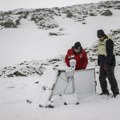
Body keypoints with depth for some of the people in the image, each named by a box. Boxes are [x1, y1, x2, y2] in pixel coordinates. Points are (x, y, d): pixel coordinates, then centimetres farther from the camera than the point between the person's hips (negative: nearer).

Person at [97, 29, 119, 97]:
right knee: (102, 77, 12)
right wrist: (99, 63, 17)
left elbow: (109, 53, -20)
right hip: (103, 64, 9)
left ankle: (115, 92, 4)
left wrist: (107, 62, -24)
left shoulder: (108, 41, -14)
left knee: (111, 78, -5)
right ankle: (105, 91, 23)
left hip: (109, 63, -9)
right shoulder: (100, 42, 14)